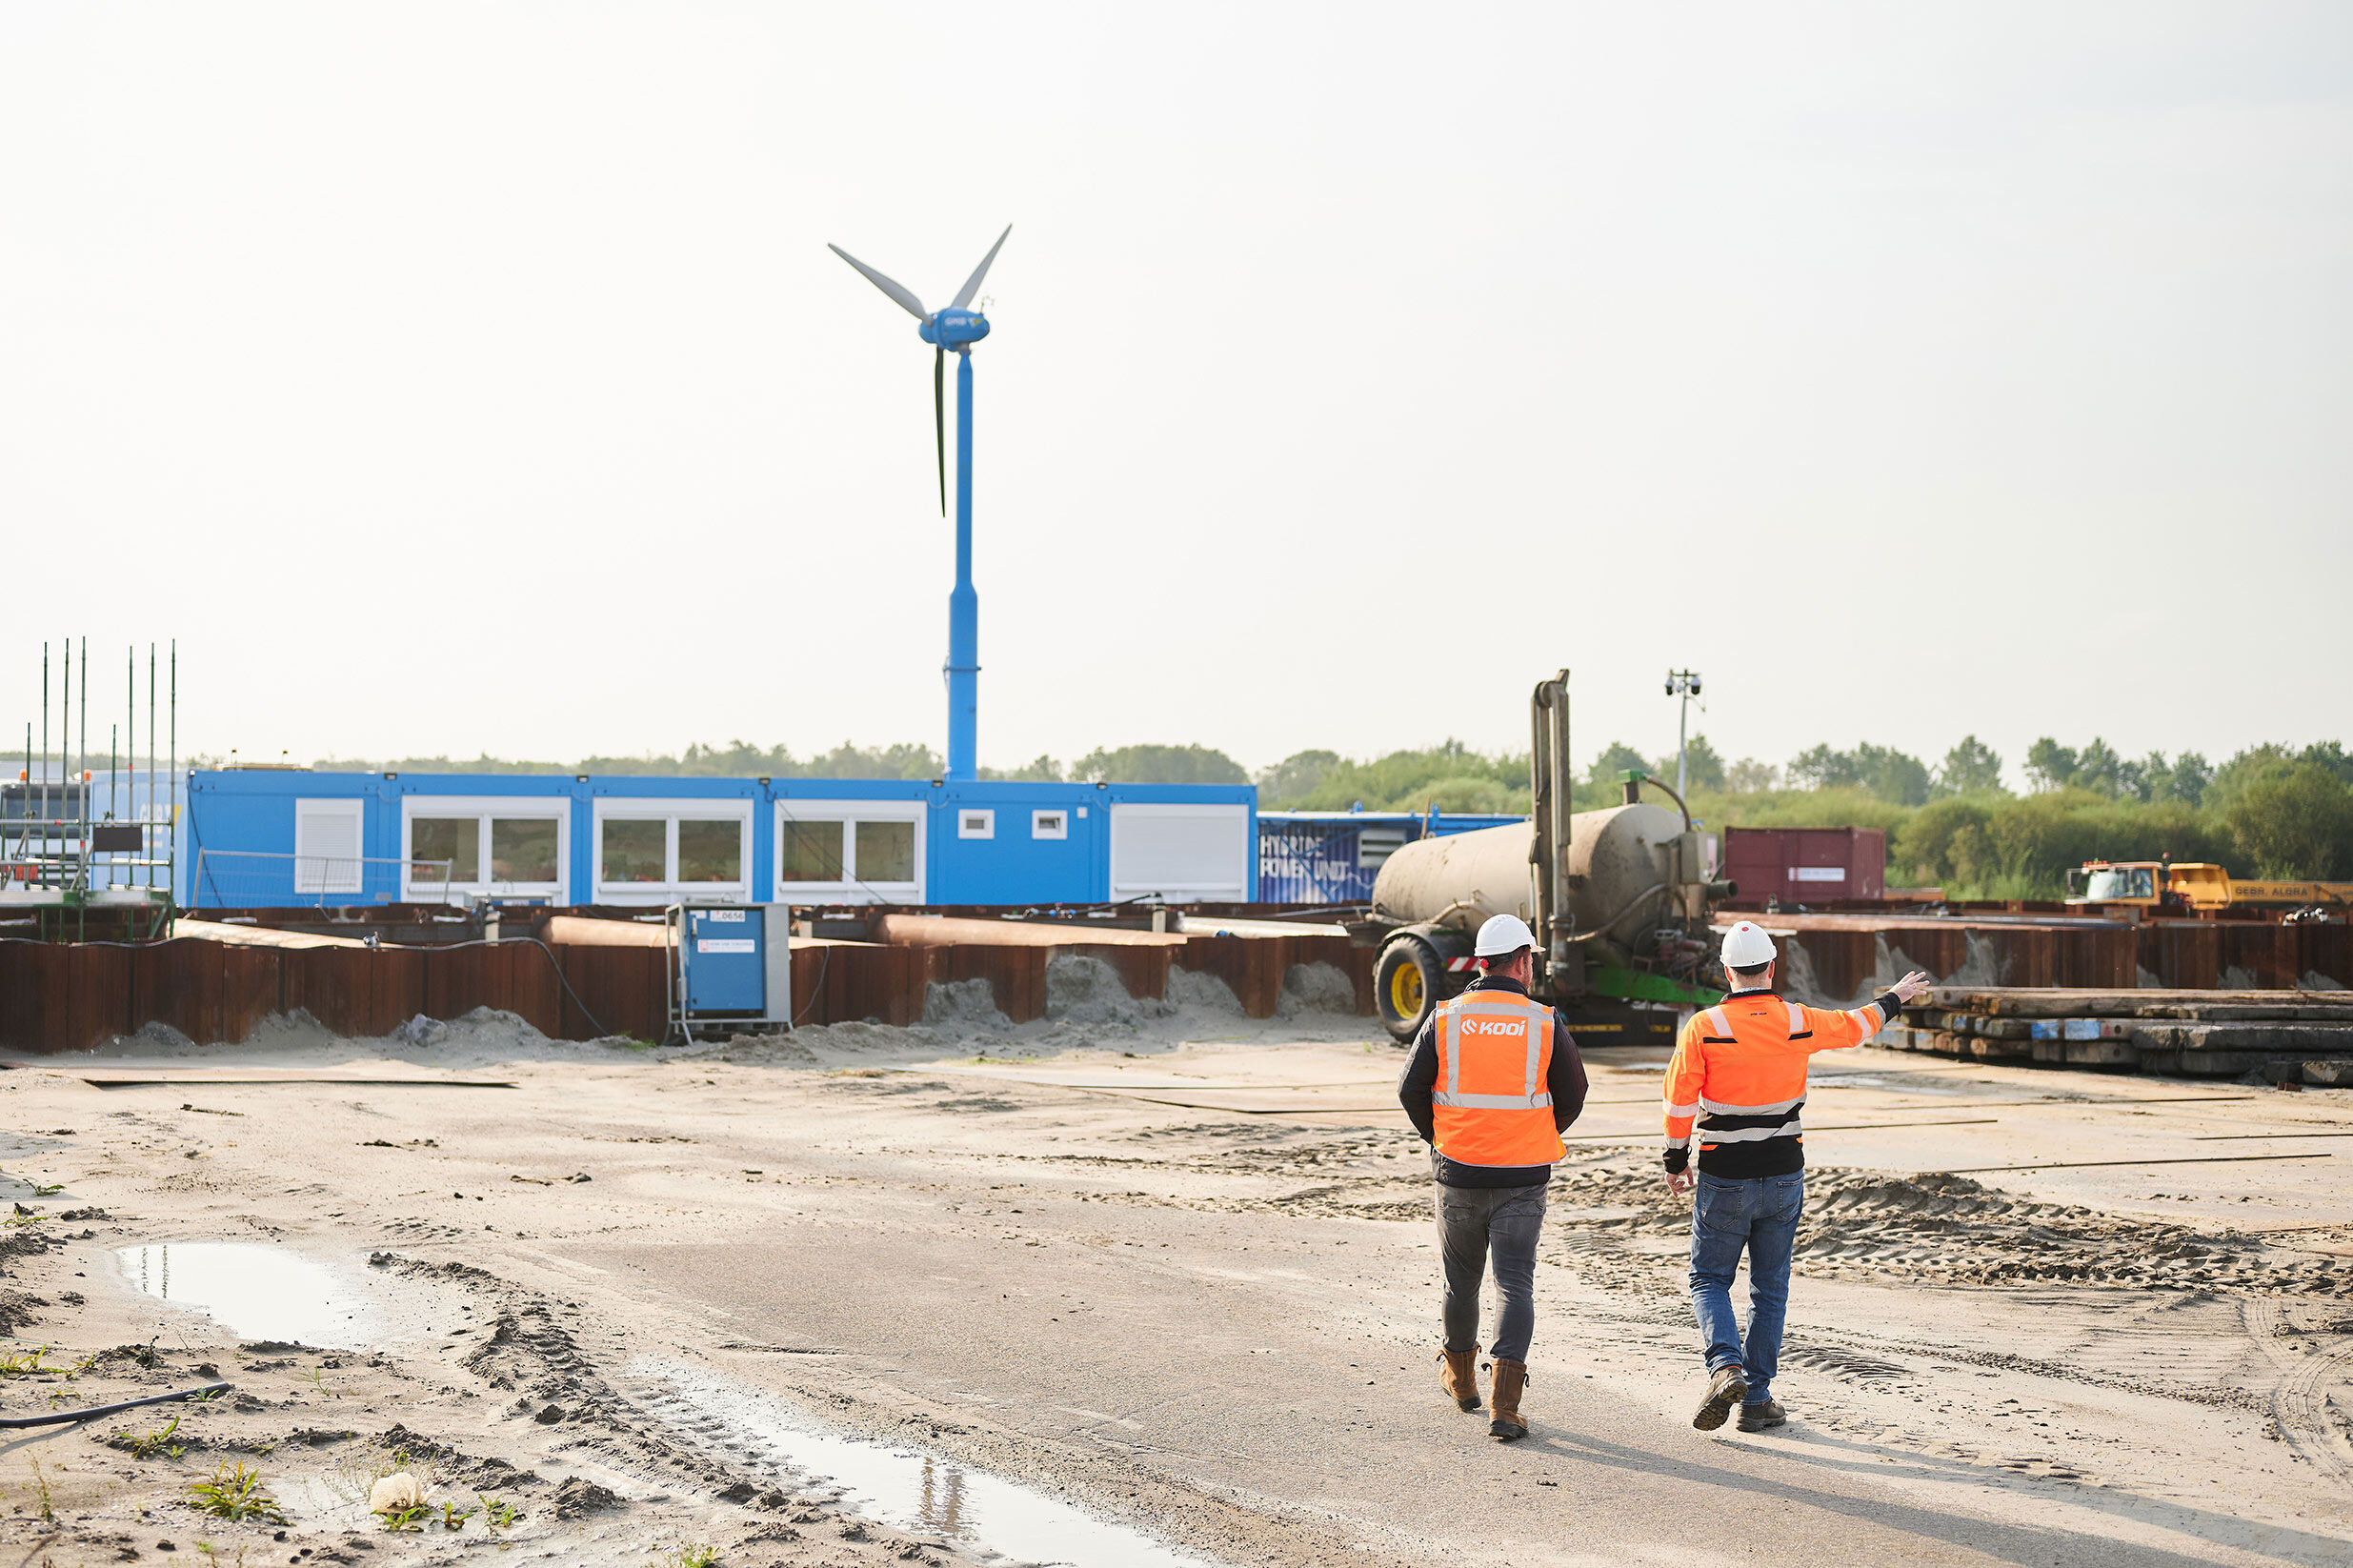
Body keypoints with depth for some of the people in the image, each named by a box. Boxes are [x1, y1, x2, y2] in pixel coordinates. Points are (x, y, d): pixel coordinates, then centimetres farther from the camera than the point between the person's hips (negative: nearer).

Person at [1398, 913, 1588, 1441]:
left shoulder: (1445, 1019, -3)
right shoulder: (1546, 1023, -4)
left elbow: (1411, 1091, 1)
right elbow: (1572, 1097, 4)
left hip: (1458, 1174, 2)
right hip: (1522, 1179, -2)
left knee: (1461, 1279, 19)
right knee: (1515, 1285, -1)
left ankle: (1460, 1375, 39)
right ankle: (1505, 1404, -14)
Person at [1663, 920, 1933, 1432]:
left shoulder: (1704, 1027, -11)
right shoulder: (1799, 1023, -3)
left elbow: (1680, 1101, -10)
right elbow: (1854, 1026, 16)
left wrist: (1676, 1161, 4)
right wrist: (1896, 998, 35)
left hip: (1724, 1180, -2)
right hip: (1784, 1176, 2)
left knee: (1709, 1280, 9)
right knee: (1770, 1289, 11)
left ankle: (1725, 1366, -16)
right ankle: (1757, 1399, 11)